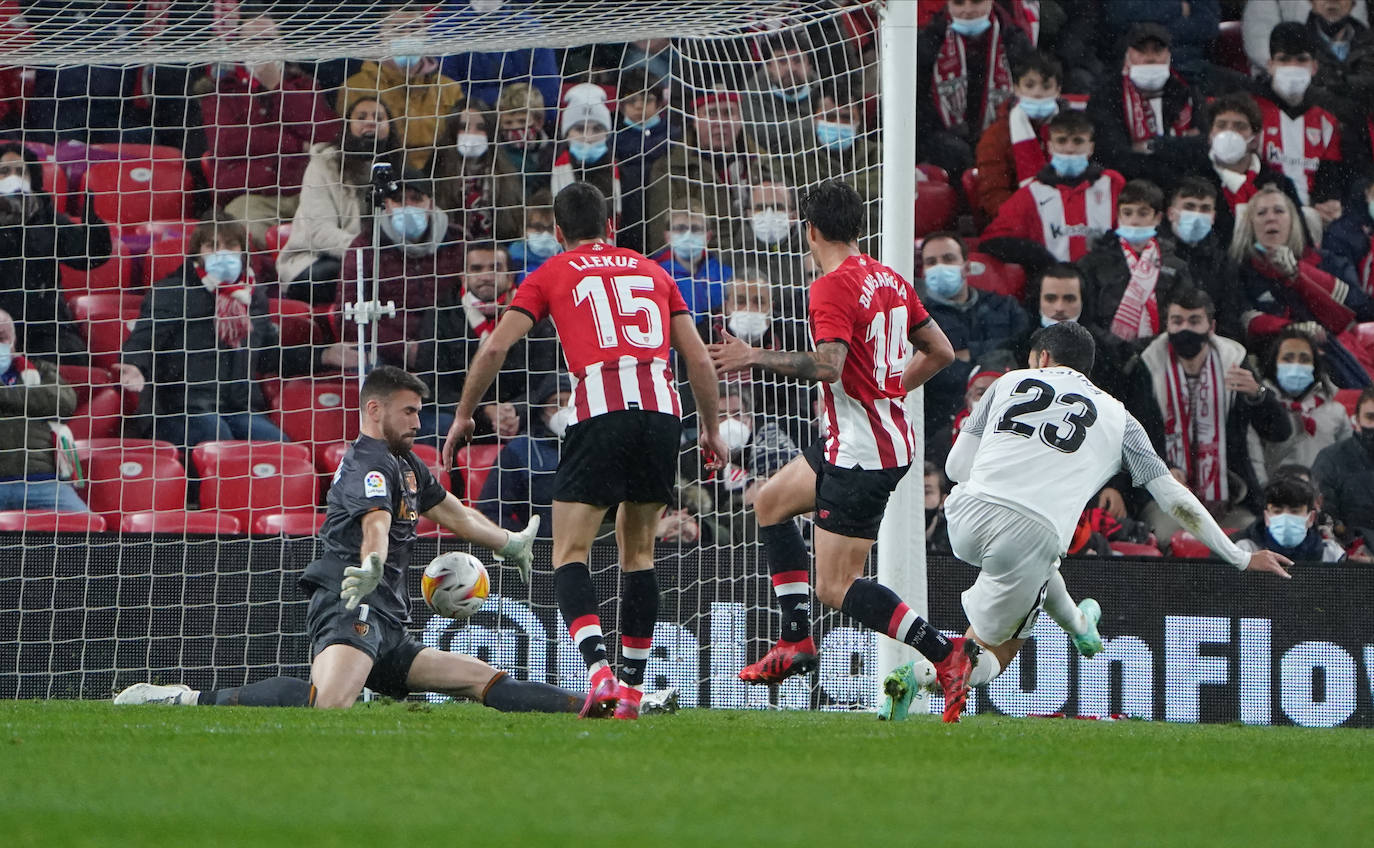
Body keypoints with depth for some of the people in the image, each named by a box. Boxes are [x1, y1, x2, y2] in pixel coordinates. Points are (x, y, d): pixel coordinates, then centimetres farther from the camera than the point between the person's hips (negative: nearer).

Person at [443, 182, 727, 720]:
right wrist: (710, 429, 31)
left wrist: (463, 416, 18)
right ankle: (632, 686, 17)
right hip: (662, 411, 3)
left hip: (599, 410, -3)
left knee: (570, 555, 0)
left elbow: (496, 347, 7)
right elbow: (698, 358, 19)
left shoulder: (552, 274, 16)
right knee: (638, 552, 18)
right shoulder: (652, 272, 24)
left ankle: (598, 669, -23)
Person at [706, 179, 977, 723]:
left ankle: (946, 654, -17)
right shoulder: (890, 280, 10)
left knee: (837, 588, -8)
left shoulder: (833, 286, -16)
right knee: (769, 501, 24)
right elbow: (940, 352, 15)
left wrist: (757, 358, -17)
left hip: (861, 450, -10)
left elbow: (828, 364, -29)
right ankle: (796, 642, 22)